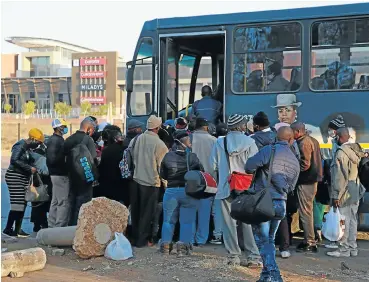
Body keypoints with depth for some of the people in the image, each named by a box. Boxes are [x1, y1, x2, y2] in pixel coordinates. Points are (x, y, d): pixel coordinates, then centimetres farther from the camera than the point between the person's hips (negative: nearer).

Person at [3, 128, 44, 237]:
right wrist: (29, 168, -19)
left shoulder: (29, 147, 13)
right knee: (17, 204, -12)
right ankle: (8, 228, -6)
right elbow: (14, 160, -22)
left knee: (23, 204, 6)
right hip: (15, 177, -9)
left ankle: (18, 229, 9)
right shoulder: (20, 146, -13)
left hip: (24, 178, 9)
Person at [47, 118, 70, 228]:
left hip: (56, 174, 11)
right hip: (60, 175, -11)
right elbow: (52, 159, -23)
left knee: (55, 202, 15)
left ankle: (52, 226, 23)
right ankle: (60, 227, -6)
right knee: (64, 202, -8)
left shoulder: (55, 139, 15)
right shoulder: (56, 140, -15)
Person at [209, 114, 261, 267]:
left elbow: (214, 166, 3)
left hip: (225, 187, 1)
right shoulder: (249, 142, -6)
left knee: (229, 223, 7)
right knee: (248, 222, 3)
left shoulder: (219, 142, 0)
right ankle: (253, 256, 3)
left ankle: (233, 256, 9)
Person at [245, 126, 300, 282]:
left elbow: (249, 167, -15)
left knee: (262, 240, 0)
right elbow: (291, 187, 15)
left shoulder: (269, 150, -10)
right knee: (270, 240, 19)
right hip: (280, 203, 6)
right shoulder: (295, 161, 10)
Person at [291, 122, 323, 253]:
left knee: (305, 212, -5)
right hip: (312, 180, 10)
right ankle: (309, 240, 24)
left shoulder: (303, 143, -15)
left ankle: (310, 243, -2)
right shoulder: (312, 140, 15)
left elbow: (305, 164, -21)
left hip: (306, 182, -10)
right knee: (308, 211, 17)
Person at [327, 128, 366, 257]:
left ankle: (344, 249, 2)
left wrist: (335, 195, -15)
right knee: (352, 219, 13)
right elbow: (358, 172, 12)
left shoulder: (341, 152, -16)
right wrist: (358, 189, 17)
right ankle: (352, 247, 20)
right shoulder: (356, 150, 8)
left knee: (344, 220, -2)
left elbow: (339, 177, -18)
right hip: (356, 191, 8)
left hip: (345, 192, -8)